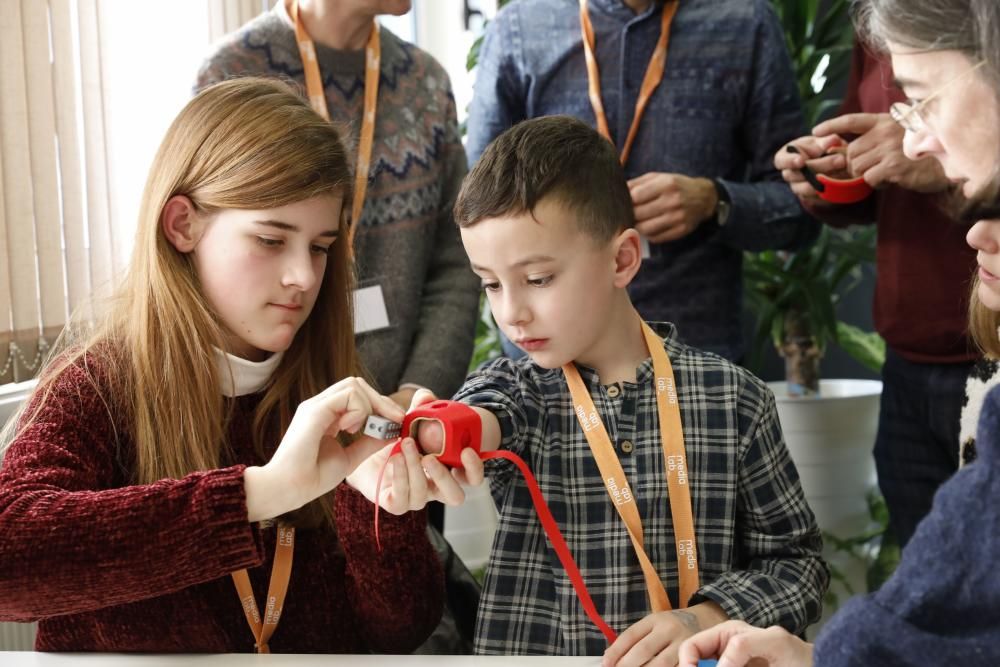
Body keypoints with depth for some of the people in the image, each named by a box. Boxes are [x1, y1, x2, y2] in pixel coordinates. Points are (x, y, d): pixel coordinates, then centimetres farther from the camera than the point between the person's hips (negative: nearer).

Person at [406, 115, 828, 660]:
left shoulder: (732, 399, 1)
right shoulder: (512, 388, 2)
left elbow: (798, 559, 6)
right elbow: (482, 418, -20)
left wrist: (708, 619, -10)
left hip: (685, 656, -1)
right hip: (528, 650, 2)